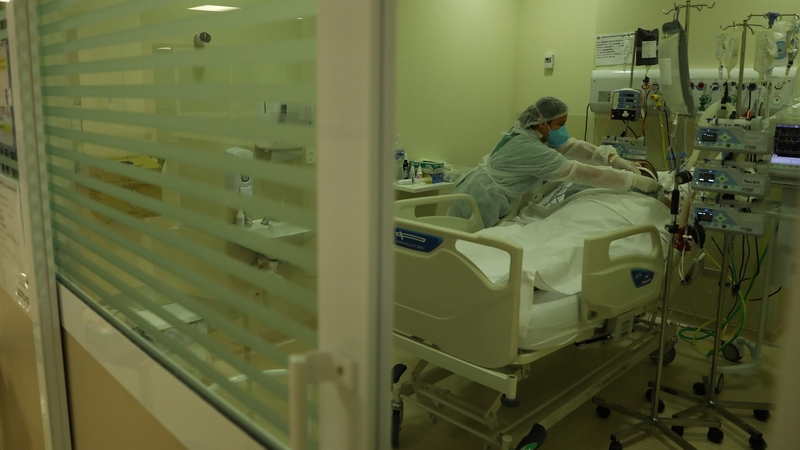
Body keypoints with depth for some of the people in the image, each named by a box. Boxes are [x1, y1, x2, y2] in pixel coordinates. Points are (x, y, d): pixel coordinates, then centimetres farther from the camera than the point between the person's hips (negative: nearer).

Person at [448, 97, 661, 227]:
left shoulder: (529, 131, 1)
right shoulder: (532, 150, -26)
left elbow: (570, 146, 4)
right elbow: (583, 172, -26)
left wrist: (612, 158, -6)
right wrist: (633, 180, -21)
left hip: (480, 194, 9)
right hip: (480, 201, -9)